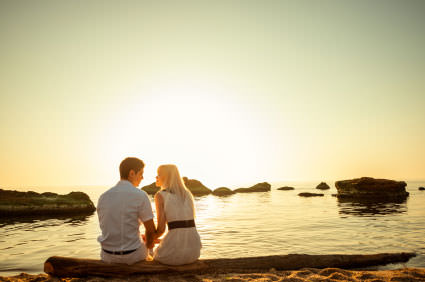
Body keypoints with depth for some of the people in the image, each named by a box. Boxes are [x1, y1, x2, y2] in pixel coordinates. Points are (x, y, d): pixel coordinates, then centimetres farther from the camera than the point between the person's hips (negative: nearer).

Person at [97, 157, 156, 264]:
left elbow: (106, 229, 8)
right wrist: (148, 245, 9)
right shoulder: (141, 196, -18)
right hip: (132, 255, -4)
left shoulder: (103, 197, -3)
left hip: (108, 256, 4)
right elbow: (151, 229, -14)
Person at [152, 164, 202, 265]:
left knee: (156, 256, 32)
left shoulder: (160, 195, -3)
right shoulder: (187, 194, 14)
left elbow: (161, 228, -8)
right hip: (194, 249, 5)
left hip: (175, 250, -5)